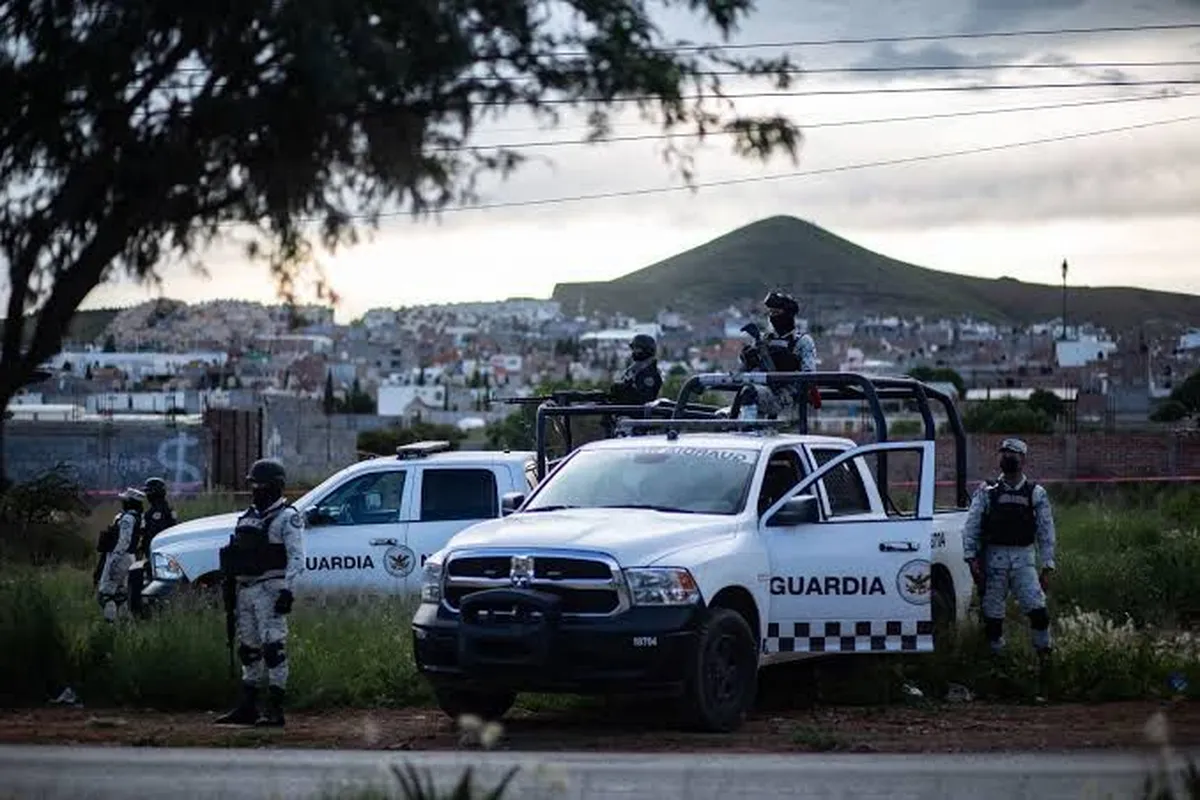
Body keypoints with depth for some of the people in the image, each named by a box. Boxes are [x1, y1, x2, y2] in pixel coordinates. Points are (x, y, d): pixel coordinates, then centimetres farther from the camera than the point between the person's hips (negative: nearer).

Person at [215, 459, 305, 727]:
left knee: (273, 646, -10)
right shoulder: (248, 516, 20)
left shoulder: (287, 518, -5)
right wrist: (231, 586, 18)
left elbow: (297, 558, -13)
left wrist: (287, 589, -22)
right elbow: (237, 554, 23)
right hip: (245, 589, 9)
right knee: (248, 647, 12)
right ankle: (247, 707, 18)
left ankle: (275, 709, -12)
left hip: (270, 588, -9)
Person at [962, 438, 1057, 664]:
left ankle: (1045, 657, -6)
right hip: (994, 558, 1)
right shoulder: (987, 492, 6)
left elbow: (1046, 532, 7)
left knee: (1038, 609, -14)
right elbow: (971, 527, 3)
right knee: (992, 615, 1)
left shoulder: (1036, 494, 7)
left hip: (1024, 558, 0)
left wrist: (1047, 567, 1)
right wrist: (972, 558, -8)